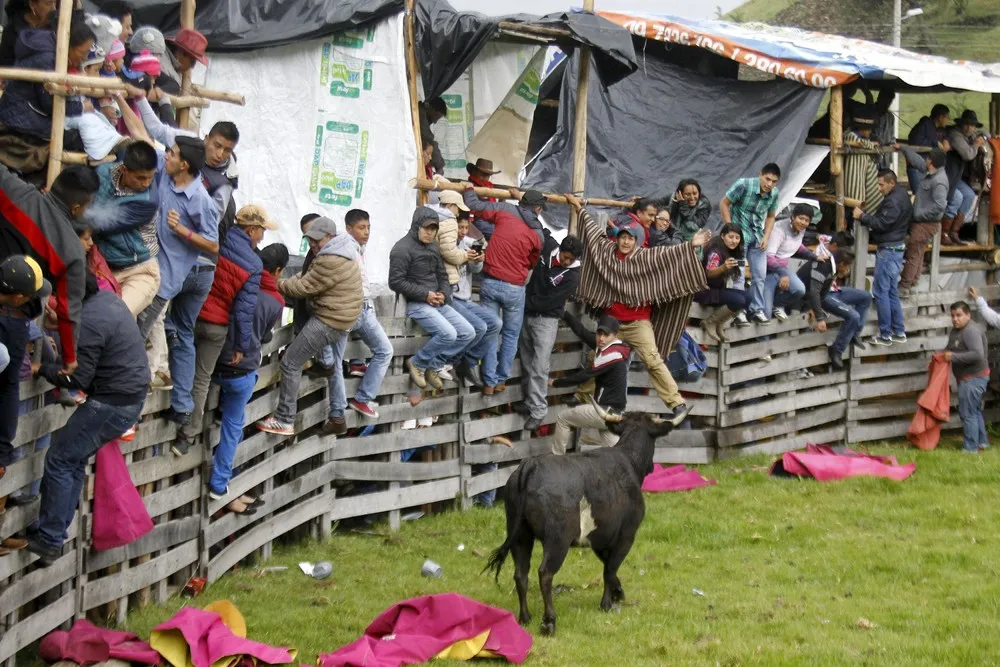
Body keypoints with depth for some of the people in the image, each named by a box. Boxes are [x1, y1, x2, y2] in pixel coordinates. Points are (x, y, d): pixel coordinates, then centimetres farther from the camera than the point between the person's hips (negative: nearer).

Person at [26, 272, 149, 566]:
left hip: (112, 403, -10)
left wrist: (42, 367, -5)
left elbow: (77, 379, -18)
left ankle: (49, 541, -4)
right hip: (131, 395, 10)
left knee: (59, 460, -4)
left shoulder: (88, 322, -22)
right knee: (73, 460, 15)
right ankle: (55, 535, 17)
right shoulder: (107, 298, 7)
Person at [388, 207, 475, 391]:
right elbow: (396, 282, -15)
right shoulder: (403, 248, -10)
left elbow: (442, 276, 21)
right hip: (416, 304, -9)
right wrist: (425, 295, -16)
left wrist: (444, 294, -2)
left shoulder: (433, 247, 16)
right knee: (448, 334, -26)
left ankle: (433, 365, 8)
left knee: (468, 333, -1)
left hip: (438, 302, 9)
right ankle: (417, 363, -4)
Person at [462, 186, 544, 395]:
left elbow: (475, 206, 1)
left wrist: (469, 189, 21)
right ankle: (501, 380, 17)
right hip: (514, 289, -1)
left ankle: (489, 382, 7)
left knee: (490, 332, 8)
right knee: (511, 335, 15)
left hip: (490, 282, 1)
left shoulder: (505, 211, -3)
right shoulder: (537, 234, -3)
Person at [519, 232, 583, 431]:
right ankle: (529, 402, 18)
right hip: (528, 315, 6)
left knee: (539, 367, -11)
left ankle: (538, 411, -11)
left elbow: (549, 302, -19)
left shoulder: (572, 276, -18)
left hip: (546, 320, -6)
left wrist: (525, 303, -13)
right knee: (527, 363, 10)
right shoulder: (549, 247, -4)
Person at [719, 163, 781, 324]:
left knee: (759, 275, 6)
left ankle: (757, 310, 16)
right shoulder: (743, 185, -18)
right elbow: (724, 204, -11)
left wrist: (766, 237, -2)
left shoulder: (774, 193, -3)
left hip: (757, 237, 5)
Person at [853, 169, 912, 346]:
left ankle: (885, 334, -3)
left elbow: (882, 224, -23)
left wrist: (862, 216, -14)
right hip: (896, 249, 11)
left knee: (881, 291, -5)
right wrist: (866, 215, 4)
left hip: (888, 250, -11)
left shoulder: (893, 201, -19)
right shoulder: (901, 195, 13)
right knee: (892, 291, 15)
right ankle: (899, 332, 19)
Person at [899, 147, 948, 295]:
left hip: (926, 224, -10)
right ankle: (913, 282, 26)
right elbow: (917, 160, 21)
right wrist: (903, 148, 30)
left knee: (913, 255, -4)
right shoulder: (930, 173, 4)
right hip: (920, 222, 10)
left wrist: (921, 214, -22)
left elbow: (940, 205, -31)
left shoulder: (939, 181, -24)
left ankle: (904, 287, 0)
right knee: (918, 253, 17)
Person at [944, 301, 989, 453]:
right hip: (968, 378, 11)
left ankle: (971, 447, -1)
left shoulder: (971, 331, -21)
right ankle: (982, 441, 30)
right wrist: (943, 356, 6)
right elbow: (951, 349, 26)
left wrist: (954, 357, -27)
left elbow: (978, 354, -31)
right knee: (975, 411, 19)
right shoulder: (956, 331, 11)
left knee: (968, 413, -6)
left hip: (973, 378, -11)